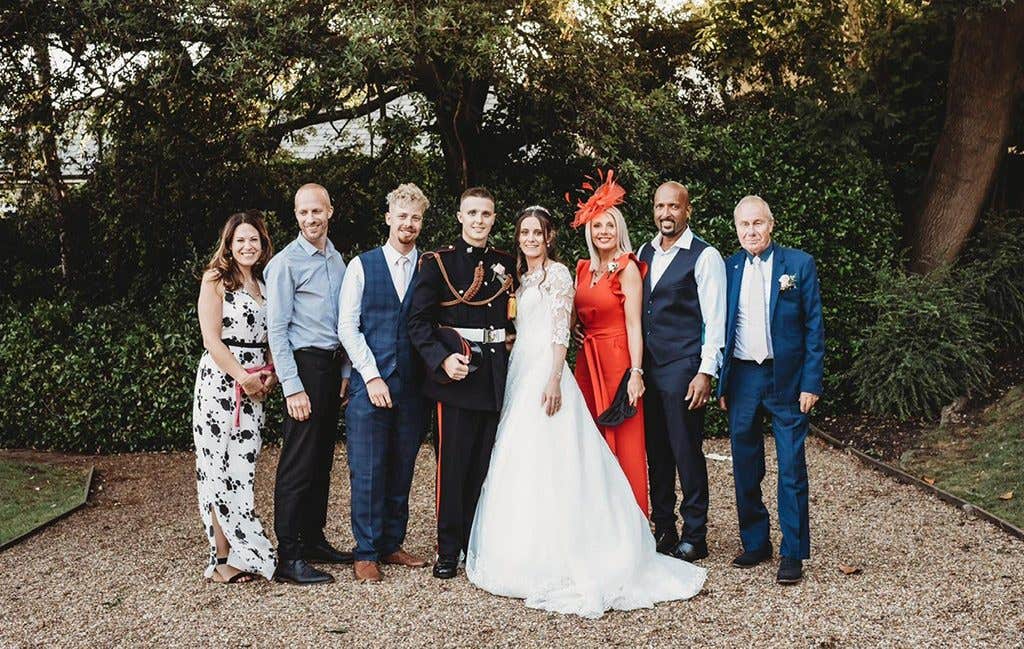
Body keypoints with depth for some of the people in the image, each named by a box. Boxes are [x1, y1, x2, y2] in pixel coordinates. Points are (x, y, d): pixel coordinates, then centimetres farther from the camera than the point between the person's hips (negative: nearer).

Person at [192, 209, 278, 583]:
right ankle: (224, 559, 1)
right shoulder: (215, 279, -1)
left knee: (244, 468, 6)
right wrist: (243, 377, -13)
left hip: (255, 385, 6)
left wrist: (270, 375, 1)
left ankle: (240, 554, 11)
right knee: (221, 469, -4)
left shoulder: (264, 284, 16)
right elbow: (211, 339, -8)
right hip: (220, 380, -6)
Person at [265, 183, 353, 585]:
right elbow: (276, 330, -12)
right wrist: (292, 387, -16)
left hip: (332, 365, 7)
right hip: (304, 364, -7)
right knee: (299, 462, -7)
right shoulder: (285, 263, -8)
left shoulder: (337, 260, 14)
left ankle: (313, 539, 23)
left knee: (322, 459, 13)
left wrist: (344, 372, 14)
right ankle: (289, 556, -2)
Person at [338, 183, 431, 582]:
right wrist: (371, 376, -9)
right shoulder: (361, 266, 3)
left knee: (402, 470, 10)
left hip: (413, 385, 2)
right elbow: (347, 327, -1)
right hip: (369, 383, -2)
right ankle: (366, 553, 10)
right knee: (367, 471, 0)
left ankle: (392, 545, 22)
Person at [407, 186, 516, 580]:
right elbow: (419, 322, -5)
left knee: (486, 466, 9)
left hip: (495, 377, 4)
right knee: (452, 465, -1)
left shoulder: (506, 264, 14)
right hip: (454, 374, -4)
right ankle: (448, 551, 10)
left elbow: (514, 317, 20)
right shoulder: (437, 263, 1)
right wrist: (442, 359, -17)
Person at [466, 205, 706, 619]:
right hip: (520, 375, 8)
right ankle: (529, 558, 16)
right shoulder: (521, 278, 19)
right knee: (522, 466, 8)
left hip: (544, 375, -8)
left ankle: (556, 563, -3)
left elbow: (560, 333, -12)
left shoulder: (557, 274, -4)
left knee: (547, 466, -8)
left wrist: (554, 380, -21)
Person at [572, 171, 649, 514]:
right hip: (587, 363, 6)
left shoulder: (627, 267, -6)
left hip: (618, 362, -6)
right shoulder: (584, 269, 12)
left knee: (624, 445, -2)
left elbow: (634, 325, -11)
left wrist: (636, 373, -17)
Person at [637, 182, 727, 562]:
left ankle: (694, 537, 10)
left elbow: (715, 320, -9)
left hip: (683, 369, -6)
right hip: (647, 367, 6)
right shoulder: (645, 253, 14)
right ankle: (663, 530, 22)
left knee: (687, 452, -1)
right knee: (656, 452, 11)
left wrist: (706, 372, -15)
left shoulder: (705, 257, -6)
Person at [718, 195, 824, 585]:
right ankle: (755, 543, 24)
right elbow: (720, 329, 10)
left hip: (786, 378, -3)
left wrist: (811, 382, -8)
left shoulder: (799, 264, -1)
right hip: (741, 378, 3)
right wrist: (721, 383, 6)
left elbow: (814, 327, -1)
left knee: (791, 468, -1)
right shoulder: (727, 269, 6)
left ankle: (793, 553, 8)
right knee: (745, 468, 10)